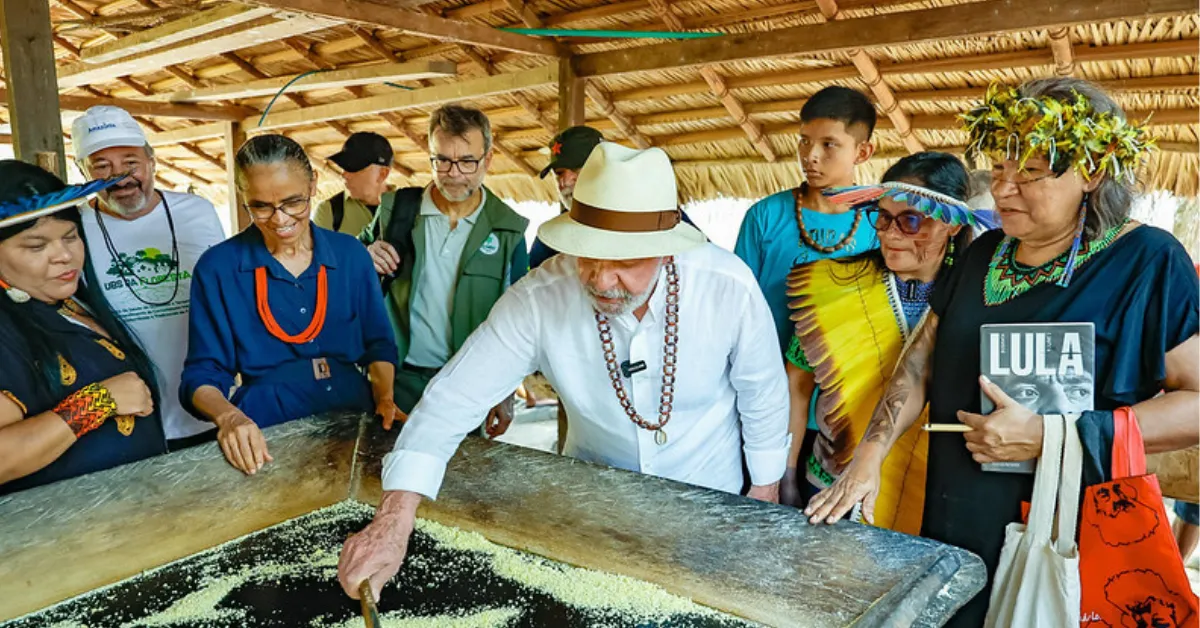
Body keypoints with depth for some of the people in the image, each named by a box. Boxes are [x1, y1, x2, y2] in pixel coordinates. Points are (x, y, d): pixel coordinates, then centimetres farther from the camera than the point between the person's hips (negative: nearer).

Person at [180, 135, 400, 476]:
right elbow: (202, 374, 1)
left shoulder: (351, 254, 6)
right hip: (267, 438, -2)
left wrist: (385, 398, -4)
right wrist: (228, 417, -18)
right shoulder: (217, 268, 0)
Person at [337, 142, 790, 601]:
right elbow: (455, 398, -27)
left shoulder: (729, 288, -29)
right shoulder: (538, 299, -29)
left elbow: (764, 393, -12)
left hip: (706, 493, 0)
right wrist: (393, 521, -37)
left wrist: (766, 488, 1)